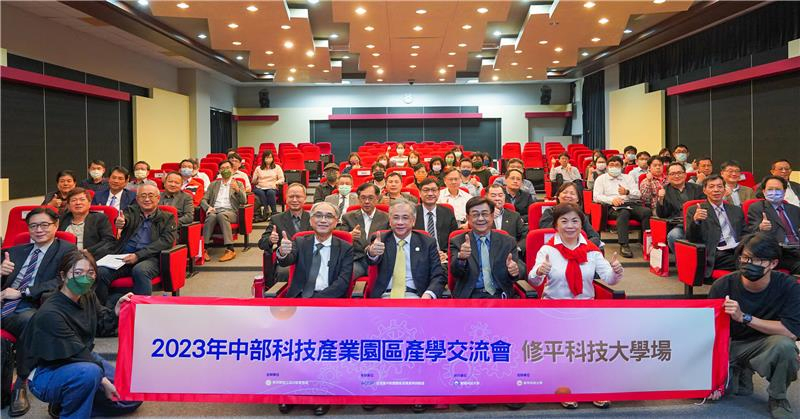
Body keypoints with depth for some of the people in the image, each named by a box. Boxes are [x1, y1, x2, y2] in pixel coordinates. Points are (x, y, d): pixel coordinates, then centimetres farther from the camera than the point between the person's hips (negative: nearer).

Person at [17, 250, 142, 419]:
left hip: (83, 359, 8)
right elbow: (75, 353, -26)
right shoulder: (50, 314, -27)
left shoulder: (88, 298, -4)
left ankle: (65, 404, 13)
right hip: (46, 373, -8)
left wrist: (117, 311, -14)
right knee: (89, 372, -40)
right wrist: (103, 380, -24)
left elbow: (102, 327, 6)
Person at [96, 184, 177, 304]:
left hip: (150, 258, -2)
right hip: (123, 256, 3)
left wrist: (138, 255, -15)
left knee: (140, 270, -35)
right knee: (100, 272, -24)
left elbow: (166, 241, -2)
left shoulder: (167, 218, 14)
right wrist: (120, 221, -32)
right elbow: (126, 218, -4)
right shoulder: (131, 211, 21)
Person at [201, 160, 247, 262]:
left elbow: (244, 201, 4)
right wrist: (208, 207, -7)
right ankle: (204, 248, -41)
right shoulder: (213, 184, 25)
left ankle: (230, 249, -45)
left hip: (230, 212, -2)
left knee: (221, 215, -38)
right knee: (211, 216, -35)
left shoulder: (238, 184, 18)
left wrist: (237, 190, -16)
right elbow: (203, 200, 17)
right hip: (214, 210, 2)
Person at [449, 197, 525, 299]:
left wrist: (515, 270, -19)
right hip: (469, 296, -1)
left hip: (500, 296, 1)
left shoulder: (508, 242, 13)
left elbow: (522, 270, 5)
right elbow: (456, 273, -5)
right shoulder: (457, 242, 9)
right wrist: (461, 257, -27)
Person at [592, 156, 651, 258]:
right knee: (624, 213, -39)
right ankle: (624, 245, -44)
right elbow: (596, 196, 2)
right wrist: (611, 199, -15)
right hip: (614, 207, -3)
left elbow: (638, 195, 15)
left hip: (631, 204, 3)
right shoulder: (601, 179, 18)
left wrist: (627, 192, -8)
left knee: (647, 212, -29)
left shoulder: (628, 178, 27)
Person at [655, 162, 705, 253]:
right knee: (673, 236, -34)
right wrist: (661, 200, -12)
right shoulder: (664, 191, 14)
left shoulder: (697, 188, 20)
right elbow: (661, 215, 6)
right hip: (678, 226, -1)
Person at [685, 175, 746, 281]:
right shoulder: (694, 211, 10)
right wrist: (695, 220, -24)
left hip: (739, 252, 5)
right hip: (718, 256, -5)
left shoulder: (736, 210, 26)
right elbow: (691, 239, -2)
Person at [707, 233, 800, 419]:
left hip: (764, 344, -1)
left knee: (784, 345, -34)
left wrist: (744, 318, -35)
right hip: (729, 345, 1)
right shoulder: (723, 286, -16)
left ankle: (778, 399, -5)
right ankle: (739, 374, 15)